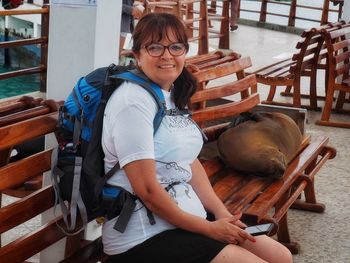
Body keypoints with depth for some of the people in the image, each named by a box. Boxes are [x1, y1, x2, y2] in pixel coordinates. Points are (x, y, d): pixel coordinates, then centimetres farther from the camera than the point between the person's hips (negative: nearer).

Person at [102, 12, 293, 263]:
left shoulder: (174, 94, 10)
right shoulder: (133, 101, -18)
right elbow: (147, 190, -20)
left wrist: (223, 214, 0)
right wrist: (209, 229, -12)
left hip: (189, 217, 9)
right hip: (145, 236, -9)